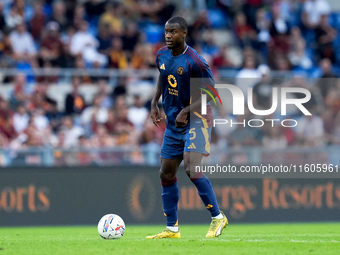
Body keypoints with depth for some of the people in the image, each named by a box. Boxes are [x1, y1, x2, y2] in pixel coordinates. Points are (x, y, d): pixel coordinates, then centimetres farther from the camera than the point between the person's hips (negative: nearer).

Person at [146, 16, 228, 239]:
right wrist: (155, 103, 13)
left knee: (191, 169, -22)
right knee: (166, 174, 6)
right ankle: (172, 228, 15)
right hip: (173, 123, 8)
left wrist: (187, 111, -23)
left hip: (196, 120, -8)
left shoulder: (194, 61, -19)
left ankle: (218, 217, -9)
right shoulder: (162, 56, 3)